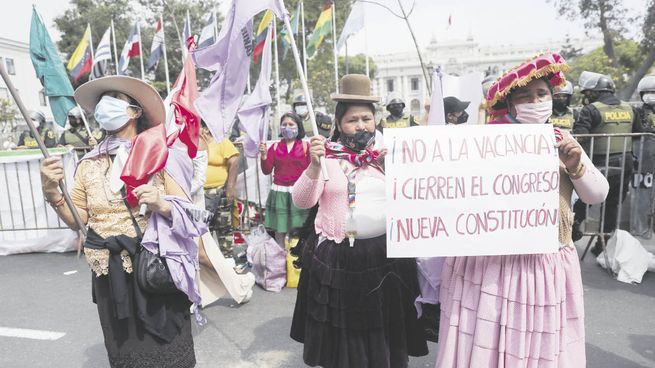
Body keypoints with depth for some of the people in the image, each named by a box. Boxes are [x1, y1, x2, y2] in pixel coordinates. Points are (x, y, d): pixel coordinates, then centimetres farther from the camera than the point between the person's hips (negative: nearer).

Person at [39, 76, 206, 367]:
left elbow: (187, 211, -5)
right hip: (110, 274, 4)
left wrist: (162, 205, -24)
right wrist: (52, 194, -8)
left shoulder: (158, 154, -5)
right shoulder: (89, 164, 6)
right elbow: (78, 220, 7)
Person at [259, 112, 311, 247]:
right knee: (279, 230, 7)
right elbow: (267, 170, 3)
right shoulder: (275, 147, 9)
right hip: (279, 192, 2)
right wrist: (263, 154, -10)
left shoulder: (305, 146, 2)